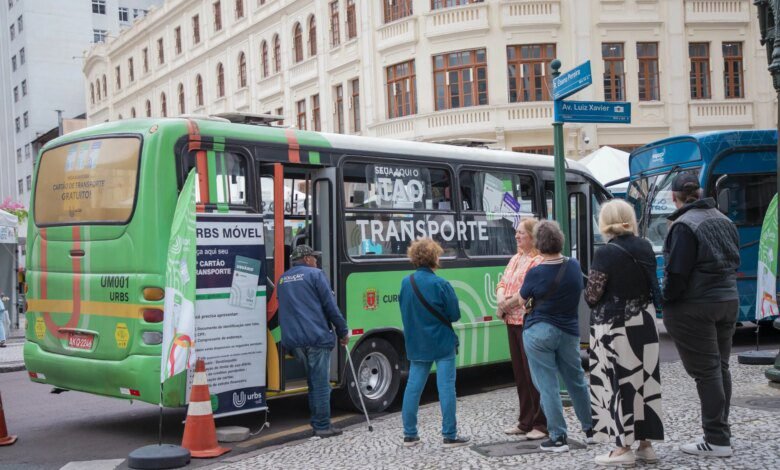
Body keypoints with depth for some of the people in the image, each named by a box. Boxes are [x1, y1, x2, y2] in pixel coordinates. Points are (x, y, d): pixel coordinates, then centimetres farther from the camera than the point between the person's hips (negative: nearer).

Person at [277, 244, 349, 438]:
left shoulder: (282, 280, 18)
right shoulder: (315, 275, -2)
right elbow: (330, 306, -6)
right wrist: (343, 331, 1)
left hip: (293, 340, 7)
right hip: (316, 337, -7)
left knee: (313, 382, 16)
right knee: (321, 383, -1)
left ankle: (318, 423, 19)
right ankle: (322, 426, 1)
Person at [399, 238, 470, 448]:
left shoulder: (406, 283, 0)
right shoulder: (440, 284, -16)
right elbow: (454, 315, -10)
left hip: (416, 344, 5)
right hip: (442, 344, -5)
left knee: (413, 386, 10)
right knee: (446, 387, 1)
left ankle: (409, 435, 15)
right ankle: (450, 435, 5)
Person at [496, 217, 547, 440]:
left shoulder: (538, 261, -14)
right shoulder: (515, 259, 16)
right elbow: (502, 283, 15)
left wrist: (508, 304, -9)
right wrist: (501, 300, -5)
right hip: (513, 322, 9)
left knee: (533, 374, -4)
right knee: (520, 373, 14)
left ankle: (541, 424, 4)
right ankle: (525, 422, 24)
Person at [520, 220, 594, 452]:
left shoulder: (535, 273, -15)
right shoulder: (574, 266, -2)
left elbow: (521, 300, 0)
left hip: (539, 332, -4)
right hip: (569, 332, 5)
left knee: (547, 386, 2)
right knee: (577, 381, 19)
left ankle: (558, 438, 3)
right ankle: (591, 429, 31)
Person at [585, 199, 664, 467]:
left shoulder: (606, 253, -15)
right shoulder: (645, 248, 3)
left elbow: (592, 297, -14)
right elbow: (650, 285, 13)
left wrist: (589, 290, 7)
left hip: (615, 326, -6)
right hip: (644, 322, 6)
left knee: (619, 383, 0)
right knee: (644, 379, 10)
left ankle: (624, 448, 3)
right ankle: (645, 444, 17)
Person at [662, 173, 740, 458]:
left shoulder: (684, 225, -16)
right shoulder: (724, 221, 10)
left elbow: (678, 273, -19)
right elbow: (734, 261, 14)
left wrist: (667, 302, -6)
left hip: (695, 308, -8)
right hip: (728, 301, 8)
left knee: (705, 371, -4)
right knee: (720, 367, 15)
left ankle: (717, 440, -1)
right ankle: (721, 432, 24)